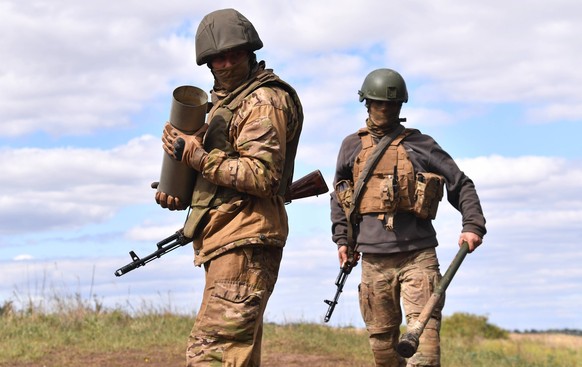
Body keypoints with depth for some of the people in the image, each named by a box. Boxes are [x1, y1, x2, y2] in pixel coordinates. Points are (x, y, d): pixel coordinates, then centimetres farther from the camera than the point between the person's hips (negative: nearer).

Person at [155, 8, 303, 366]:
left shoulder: (264, 101, -10)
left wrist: (197, 155, -16)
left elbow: (262, 176, -20)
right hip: (230, 242, 11)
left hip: (244, 244, -11)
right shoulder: (226, 101, 21)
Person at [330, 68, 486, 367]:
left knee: (424, 328, -16)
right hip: (374, 257, 2)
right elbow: (338, 195, 24)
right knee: (381, 338, 6)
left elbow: (462, 185, 8)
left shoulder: (420, 144, 8)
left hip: (418, 254, -2)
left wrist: (473, 225, -6)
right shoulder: (352, 146, 14)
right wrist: (342, 238, 14)